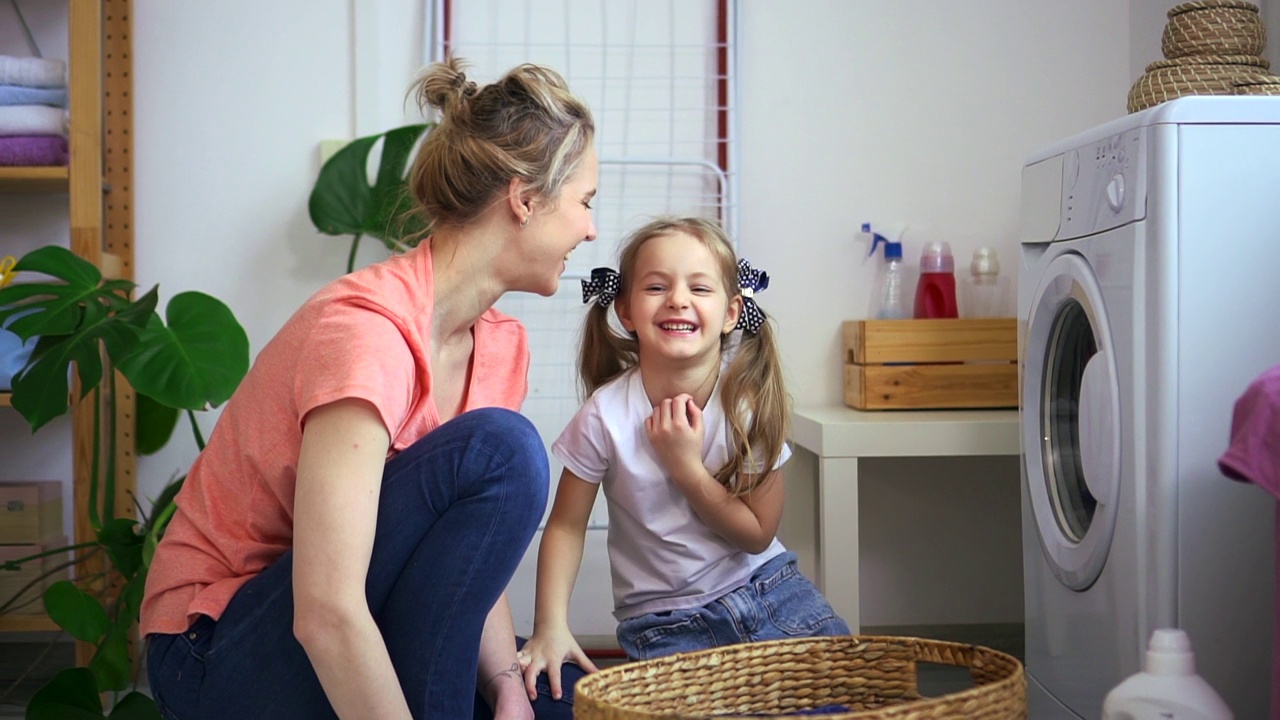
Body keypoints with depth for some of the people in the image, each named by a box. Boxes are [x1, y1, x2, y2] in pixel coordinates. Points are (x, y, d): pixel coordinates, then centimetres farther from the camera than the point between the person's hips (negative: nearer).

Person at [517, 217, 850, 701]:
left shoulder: (751, 398, -12)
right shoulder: (606, 415, -16)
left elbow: (758, 534, -9)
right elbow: (567, 525, -7)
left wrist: (686, 466, -21)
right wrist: (551, 628, -18)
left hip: (766, 590, 2)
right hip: (664, 622, -1)